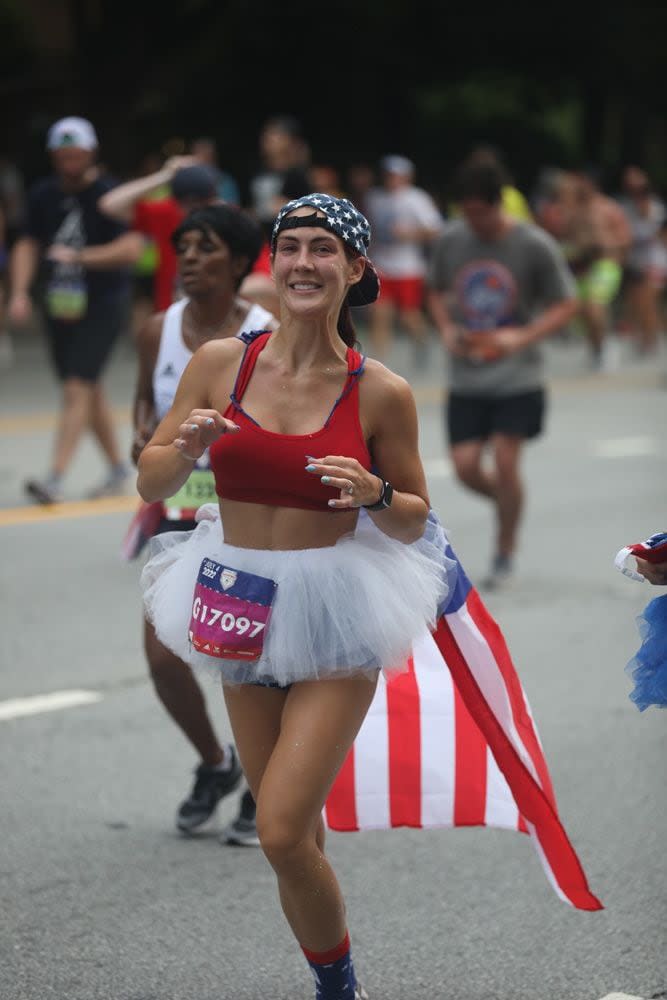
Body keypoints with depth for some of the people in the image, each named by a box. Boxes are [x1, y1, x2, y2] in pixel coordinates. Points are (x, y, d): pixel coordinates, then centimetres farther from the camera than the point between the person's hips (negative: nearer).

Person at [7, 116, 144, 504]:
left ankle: (56, 478, -17)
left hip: (103, 303, -6)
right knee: (90, 389, 13)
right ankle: (118, 468, 27)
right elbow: (28, 244, 11)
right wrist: (20, 292, -2)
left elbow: (131, 248, -19)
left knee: (78, 388, -13)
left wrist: (80, 257, -26)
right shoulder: (43, 195, 6)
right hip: (60, 302, 6)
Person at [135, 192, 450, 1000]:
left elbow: (414, 520, 3)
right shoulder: (221, 363, -4)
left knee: (282, 834, -13)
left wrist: (376, 495, -19)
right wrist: (188, 447, -17)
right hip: (241, 613, 4)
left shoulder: (381, 393, -9)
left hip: (334, 622, -4)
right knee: (291, 828, 15)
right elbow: (150, 483, 4)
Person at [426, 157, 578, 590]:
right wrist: (447, 330, -6)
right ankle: (508, 501, 31)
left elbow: (566, 305, -6)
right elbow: (437, 292, 15)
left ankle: (506, 555, 10)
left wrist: (521, 338, -21)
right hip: (466, 379, 3)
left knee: (505, 460, -9)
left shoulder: (536, 246, -11)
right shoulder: (451, 240, -1)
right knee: (466, 467, -3)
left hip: (517, 377, -3)